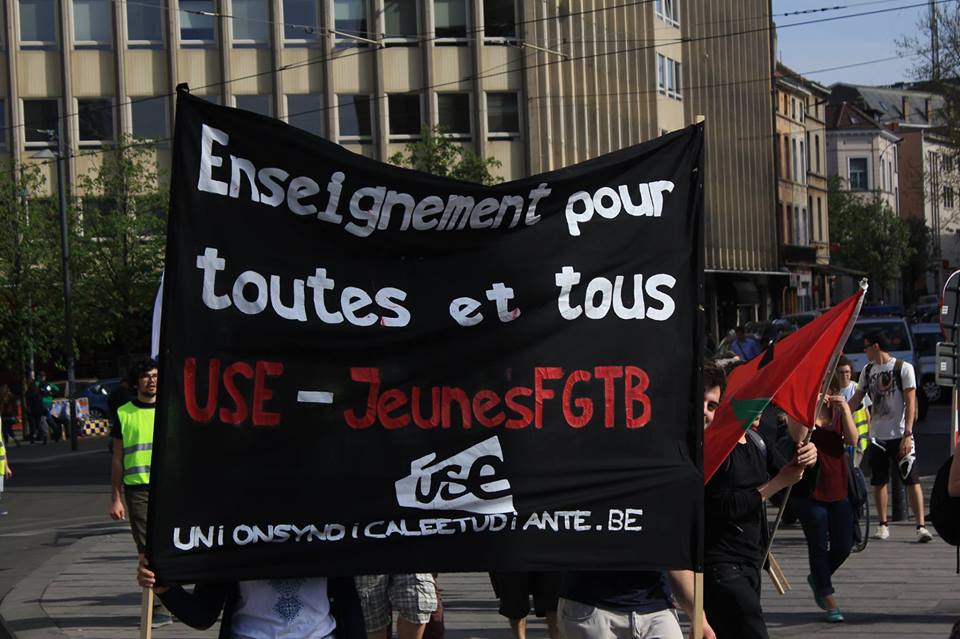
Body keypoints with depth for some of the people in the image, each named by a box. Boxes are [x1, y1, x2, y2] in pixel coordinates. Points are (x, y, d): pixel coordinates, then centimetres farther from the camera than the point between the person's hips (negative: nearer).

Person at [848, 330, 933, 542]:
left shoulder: (903, 368, -5)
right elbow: (857, 399, 20)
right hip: (877, 436, 6)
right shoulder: (867, 371, 12)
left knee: (912, 480, -7)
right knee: (879, 482, 8)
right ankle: (882, 525, 17)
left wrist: (907, 434, -16)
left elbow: (910, 403, -9)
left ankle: (921, 526, -9)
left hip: (900, 435, -6)